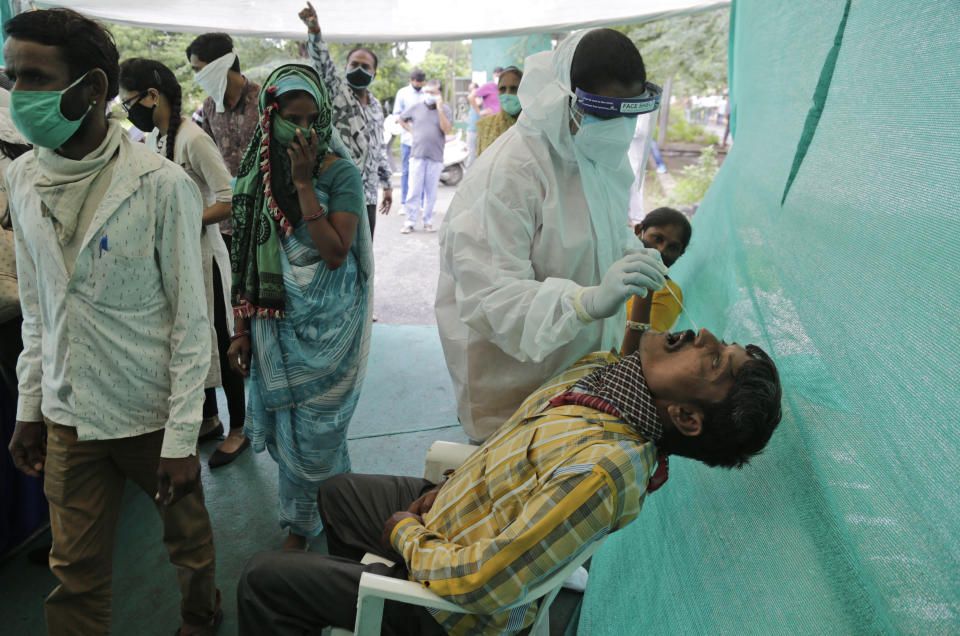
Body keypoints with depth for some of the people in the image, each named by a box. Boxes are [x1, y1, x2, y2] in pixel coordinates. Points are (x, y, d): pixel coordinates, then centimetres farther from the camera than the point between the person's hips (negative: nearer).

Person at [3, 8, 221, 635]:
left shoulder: (162, 185, -16)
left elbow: (191, 320, -13)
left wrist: (182, 437, -13)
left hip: (152, 413, -3)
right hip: (68, 414, 4)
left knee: (188, 535, 19)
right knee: (76, 572, 14)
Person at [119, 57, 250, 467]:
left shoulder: (194, 139, -17)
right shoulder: (152, 140, 9)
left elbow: (230, 202, -21)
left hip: (202, 256, -8)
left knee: (218, 342, 3)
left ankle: (238, 430, 18)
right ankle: (209, 418, 33)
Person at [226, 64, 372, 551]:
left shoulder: (339, 172, -11)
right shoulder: (256, 174, 2)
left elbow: (334, 253, -21)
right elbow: (246, 261, 7)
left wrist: (303, 183, -23)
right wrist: (242, 330, 7)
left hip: (327, 327, -4)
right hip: (275, 325, 4)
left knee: (314, 433, 5)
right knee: (283, 428, 14)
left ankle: (302, 526, 29)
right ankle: (303, 517, 38)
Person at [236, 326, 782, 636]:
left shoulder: (602, 470, -40)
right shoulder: (599, 368, -12)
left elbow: (475, 582, -35)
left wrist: (405, 533, -17)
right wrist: (450, 488, 2)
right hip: (449, 505, 8)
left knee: (262, 579, -1)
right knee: (336, 493, 30)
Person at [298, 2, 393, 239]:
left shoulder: (376, 106, 16)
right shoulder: (337, 91, -1)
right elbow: (323, 62, -20)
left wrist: (387, 184, 24)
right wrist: (314, 29, -36)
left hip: (367, 196, 6)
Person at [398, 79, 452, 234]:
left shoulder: (445, 110, 3)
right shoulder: (416, 108, 7)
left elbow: (447, 130, -11)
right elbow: (401, 119, 22)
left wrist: (440, 109, -15)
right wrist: (412, 131, 9)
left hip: (436, 157, 0)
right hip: (417, 155, 0)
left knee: (431, 192, 6)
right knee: (414, 190, -2)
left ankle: (428, 221, 17)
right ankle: (410, 222, 2)